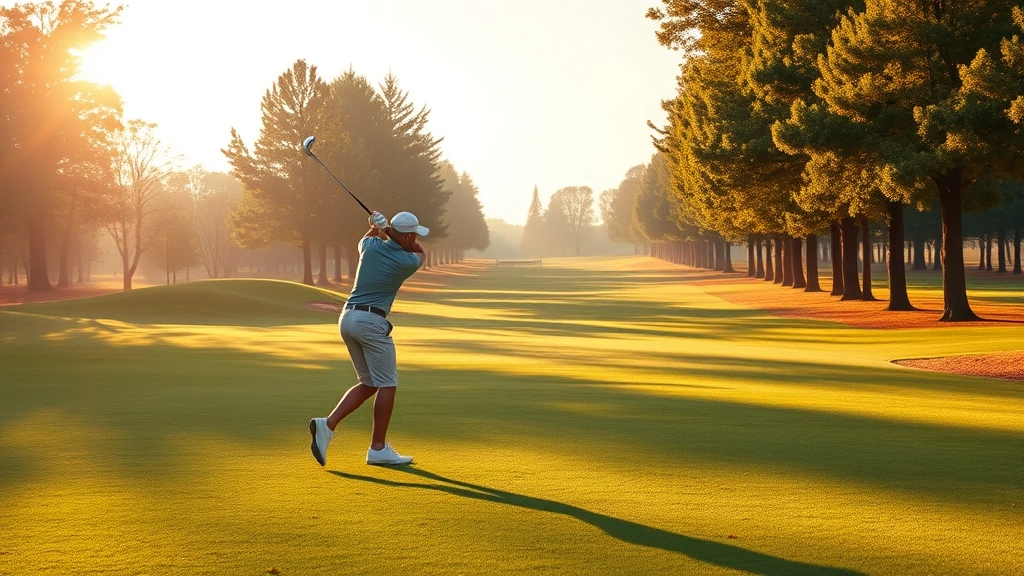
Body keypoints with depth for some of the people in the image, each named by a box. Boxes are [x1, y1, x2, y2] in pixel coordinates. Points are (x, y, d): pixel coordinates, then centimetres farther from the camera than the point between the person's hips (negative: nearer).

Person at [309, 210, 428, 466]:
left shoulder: (371, 246, 7)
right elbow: (419, 252, 20)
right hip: (371, 321, -7)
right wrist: (386, 230, 10)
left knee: (369, 383, 14)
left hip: (347, 318, 7)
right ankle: (378, 449, 1)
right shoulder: (408, 262, -5)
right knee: (387, 383, 2)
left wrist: (378, 228, 15)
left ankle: (327, 425, 0)